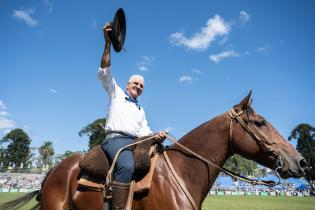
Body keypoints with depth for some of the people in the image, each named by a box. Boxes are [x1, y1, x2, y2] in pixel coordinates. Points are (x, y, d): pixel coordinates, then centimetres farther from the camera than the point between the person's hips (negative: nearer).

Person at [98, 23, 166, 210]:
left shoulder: (141, 110, 29)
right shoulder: (117, 94, 17)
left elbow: (145, 132, 19)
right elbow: (105, 73, 3)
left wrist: (156, 136, -6)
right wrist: (108, 43, -6)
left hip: (136, 143, 6)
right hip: (116, 139, -6)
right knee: (127, 166, -36)